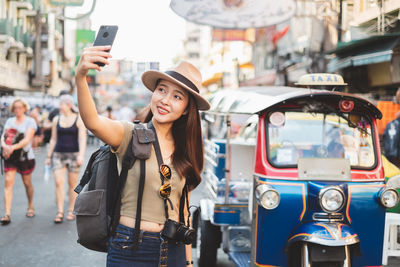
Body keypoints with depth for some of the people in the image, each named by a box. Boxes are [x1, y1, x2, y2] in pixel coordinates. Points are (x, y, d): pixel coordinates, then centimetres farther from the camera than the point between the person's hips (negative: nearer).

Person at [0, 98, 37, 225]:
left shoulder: (30, 121, -5)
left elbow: (27, 139, -16)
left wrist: (13, 147, -29)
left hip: (25, 157, -3)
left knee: (27, 183, 11)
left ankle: (31, 207, 35)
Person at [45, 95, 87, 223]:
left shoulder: (79, 120, -2)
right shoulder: (56, 120, 9)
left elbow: (82, 139, -8)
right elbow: (53, 139, 14)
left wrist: (81, 155, -19)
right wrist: (49, 156, 12)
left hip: (73, 154, -3)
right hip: (58, 154, 3)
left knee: (72, 183, 4)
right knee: (58, 183, -7)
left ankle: (71, 211, 15)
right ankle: (60, 212, -5)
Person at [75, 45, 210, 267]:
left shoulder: (183, 152, 8)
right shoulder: (131, 135, -6)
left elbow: (183, 211, 13)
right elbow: (92, 122, -28)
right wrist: (80, 78, -45)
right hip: (129, 249, -4)